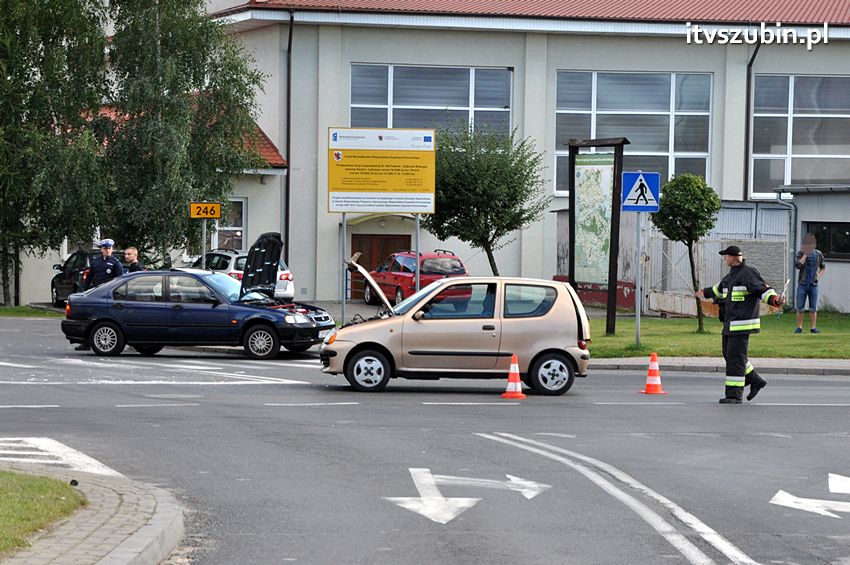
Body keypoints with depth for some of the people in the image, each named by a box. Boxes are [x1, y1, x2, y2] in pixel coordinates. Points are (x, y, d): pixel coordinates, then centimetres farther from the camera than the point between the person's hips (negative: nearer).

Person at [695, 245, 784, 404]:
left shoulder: (748, 273, -11)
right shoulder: (731, 275, 19)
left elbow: (763, 289, -21)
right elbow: (720, 289, 39)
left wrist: (775, 299, -40)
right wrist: (704, 293, 54)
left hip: (742, 324, -10)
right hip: (730, 324, 10)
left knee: (735, 358, -10)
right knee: (729, 354, 13)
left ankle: (734, 395, -7)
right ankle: (756, 381, 24)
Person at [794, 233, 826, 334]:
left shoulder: (818, 254, 5)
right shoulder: (801, 253, -2)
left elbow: (823, 267, 17)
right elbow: (798, 265, -18)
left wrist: (819, 276, 0)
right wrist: (805, 254, -18)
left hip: (813, 284, 2)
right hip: (802, 284, -2)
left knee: (813, 308, 2)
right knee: (800, 308, 0)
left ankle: (813, 327, 7)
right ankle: (799, 327, 6)